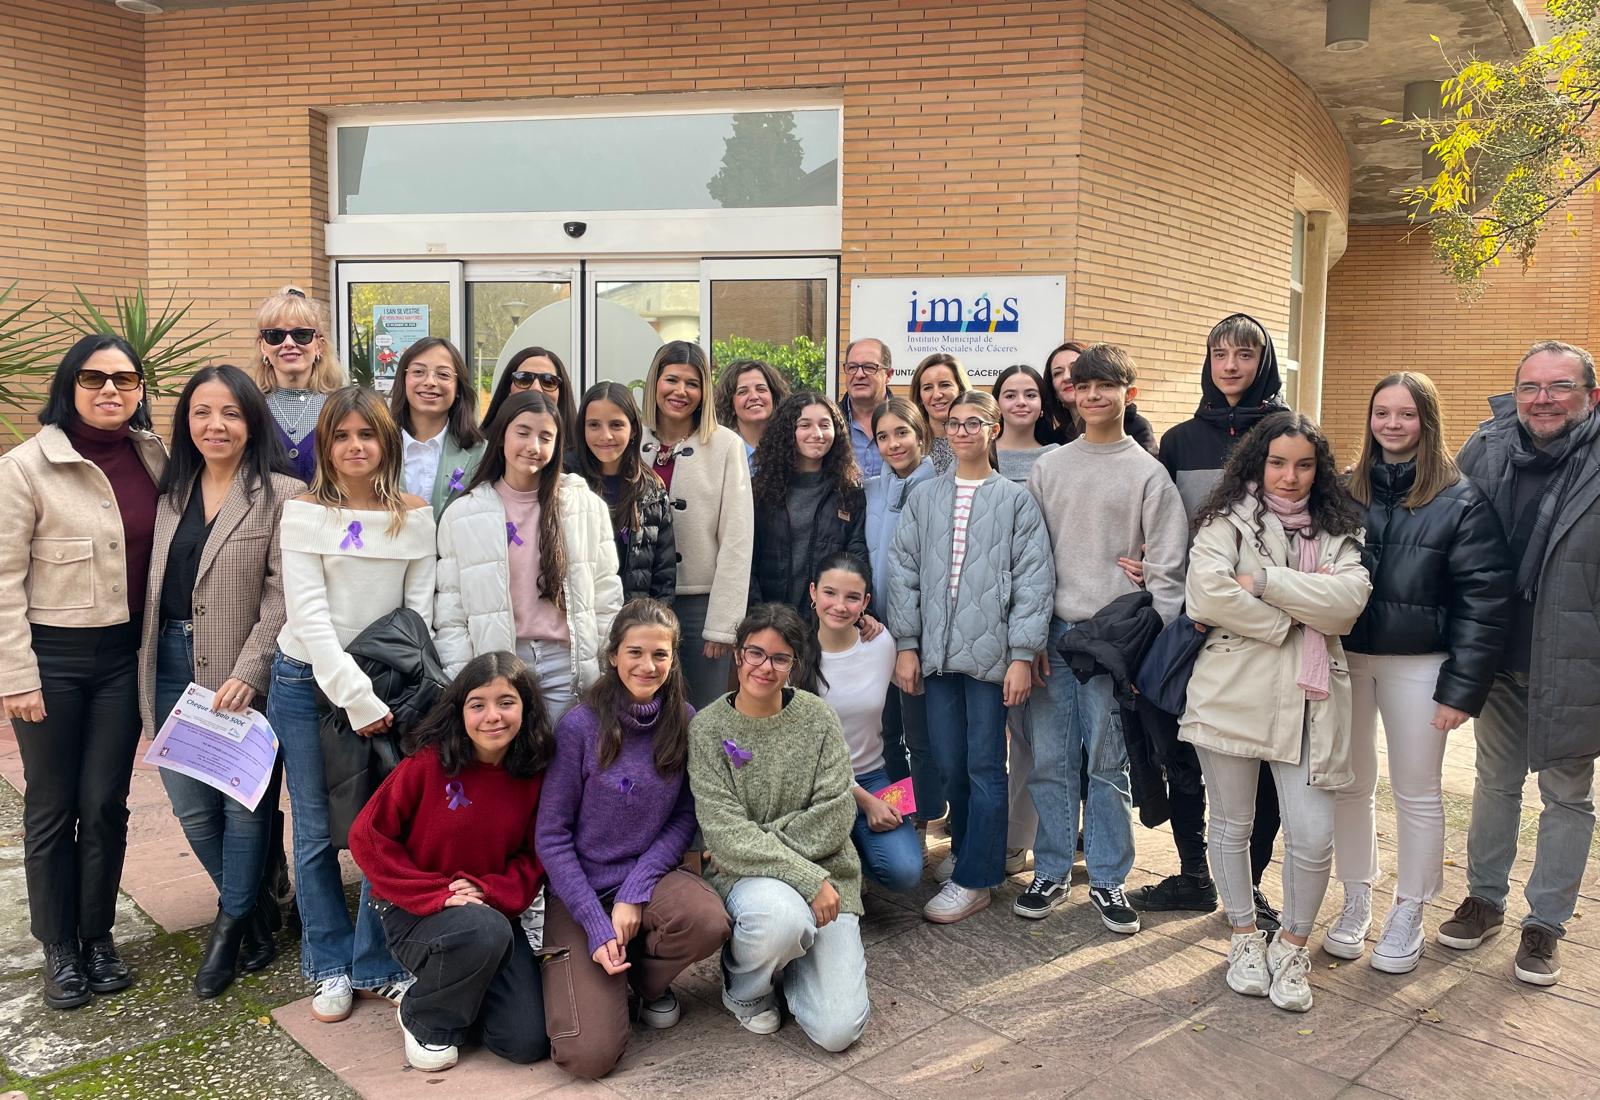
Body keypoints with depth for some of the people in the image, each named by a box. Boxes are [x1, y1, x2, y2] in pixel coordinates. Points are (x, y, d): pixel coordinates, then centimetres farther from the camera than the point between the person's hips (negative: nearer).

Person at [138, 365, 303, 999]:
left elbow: (282, 595, -12)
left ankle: (232, 922, 24)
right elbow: (153, 583, 14)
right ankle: (254, 911, 31)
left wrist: (248, 672, -18)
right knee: (191, 806, 10)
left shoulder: (281, 495, -7)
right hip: (171, 667, 6)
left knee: (242, 801, 3)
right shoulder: (172, 491, 12)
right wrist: (147, 668, 7)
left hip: (240, 674, -5)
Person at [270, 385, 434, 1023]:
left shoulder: (414, 517, 2)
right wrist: (356, 696, -19)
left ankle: (378, 964, 15)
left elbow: (419, 610, 3)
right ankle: (331, 965, 22)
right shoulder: (304, 513, -4)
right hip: (308, 683, -1)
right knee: (317, 830, 6)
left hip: (385, 687, 1)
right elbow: (309, 613, -12)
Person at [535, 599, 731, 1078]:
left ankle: (647, 978, 4)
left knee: (708, 922, -31)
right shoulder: (581, 726, -15)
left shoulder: (684, 721, -6)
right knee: (591, 1054, -16)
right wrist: (597, 924, -16)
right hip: (581, 890, -3)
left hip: (649, 875, 3)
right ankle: (571, 971, 18)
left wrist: (635, 891, -16)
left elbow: (685, 817, -2)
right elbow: (552, 834, -10)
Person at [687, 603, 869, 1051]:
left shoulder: (817, 717, -1)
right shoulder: (707, 728, -6)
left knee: (837, 1030, -13)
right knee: (783, 915, -38)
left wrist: (759, 844, -14)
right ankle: (742, 984, -2)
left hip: (825, 874, 2)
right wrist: (807, 879, -23)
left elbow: (835, 816, -6)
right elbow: (725, 832, -15)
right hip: (746, 878, -1)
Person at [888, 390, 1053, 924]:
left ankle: (973, 879, 10)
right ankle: (967, 850, 29)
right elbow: (904, 572, 9)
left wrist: (1022, 655, -9)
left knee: (984, 766, 1)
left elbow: (1033, 581, -3)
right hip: (937, 653, 3)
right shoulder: (924, 498, 11)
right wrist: (906, 644, 2)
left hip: (991, 653, -3)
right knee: (949, 764, 9)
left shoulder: (1016, 500, 2)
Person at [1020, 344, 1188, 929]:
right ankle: (1051, 871, 20)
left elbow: (1167, 565, -1)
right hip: (1053, 634, 2)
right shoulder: (1048, 468, 9)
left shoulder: (1148, 472, 2)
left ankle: (1108, 880, 17)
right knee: (1049, 759, 6)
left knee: (1108, 762, 3)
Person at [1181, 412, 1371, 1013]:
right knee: (1232, 824, 12)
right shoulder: (1228, 520, 0)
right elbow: (1206, 591, -17)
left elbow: (1349, 599, -9)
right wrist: (1295, 619, -11)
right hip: (1232, 690, -1)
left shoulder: (1336, 531, 9)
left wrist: (1264, 580, -16)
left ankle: (1292, 943, 23)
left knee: (1313, 837, -3)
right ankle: (1245, 936, 34)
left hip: (1307, 702, 2)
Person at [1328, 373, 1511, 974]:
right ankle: (1356, 901, 27)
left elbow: (1484, 601, -7)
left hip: (1417, 665, -3)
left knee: (1417, 792, 9)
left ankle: (1408, 913, 25)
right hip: (1345, 658, 3)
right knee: (1350, 786, 11)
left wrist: (1462, 689, -11)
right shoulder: (1345, 490, 4)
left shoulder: (1461, 501, -6)